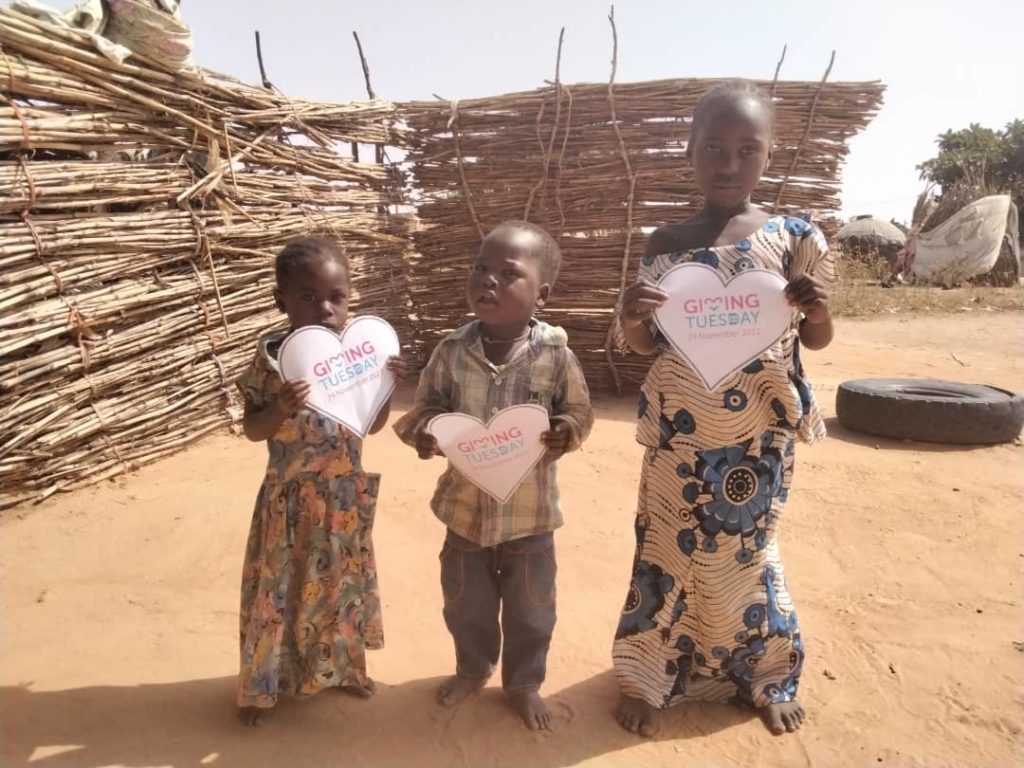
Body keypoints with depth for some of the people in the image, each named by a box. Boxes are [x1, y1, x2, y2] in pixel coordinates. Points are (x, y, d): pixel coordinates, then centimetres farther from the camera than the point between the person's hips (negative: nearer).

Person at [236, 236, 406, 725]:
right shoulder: (271, 359, -13)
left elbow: (372, 424, 4)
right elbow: (251, 430, -9)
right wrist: (282, 409, -28)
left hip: (345, 494, 3)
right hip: (291, 497, -3)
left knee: (342, 583, 18)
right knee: (280, 589, 10)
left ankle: (340, 667, 41)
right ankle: (263, 685, 31)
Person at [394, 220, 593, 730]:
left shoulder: (555, 354, -15)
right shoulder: (451, 350, -11)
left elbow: (580, 409, -3)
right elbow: (427, 403, 2)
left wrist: (567, 431, -23)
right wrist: (421, 430, -19)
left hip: (530, 512, -2)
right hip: (465, 507, 2)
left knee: (530, 610, 18)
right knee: (465, 604, 22)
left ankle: (524, 681, 44)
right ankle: (472, 668, 51)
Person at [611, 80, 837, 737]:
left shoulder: (794, 236, -5)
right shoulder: (666, 243, -1)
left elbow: (818, 340, 3)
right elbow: (647, 344, 5)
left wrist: (818, 310, -20)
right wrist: (630, 319, -18)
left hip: (760, 429, -1)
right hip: (679, 428, 1)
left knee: (749, 549, 13)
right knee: (668, 547, 10)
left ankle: (764, 678, 37)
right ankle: (651, 679, 29)